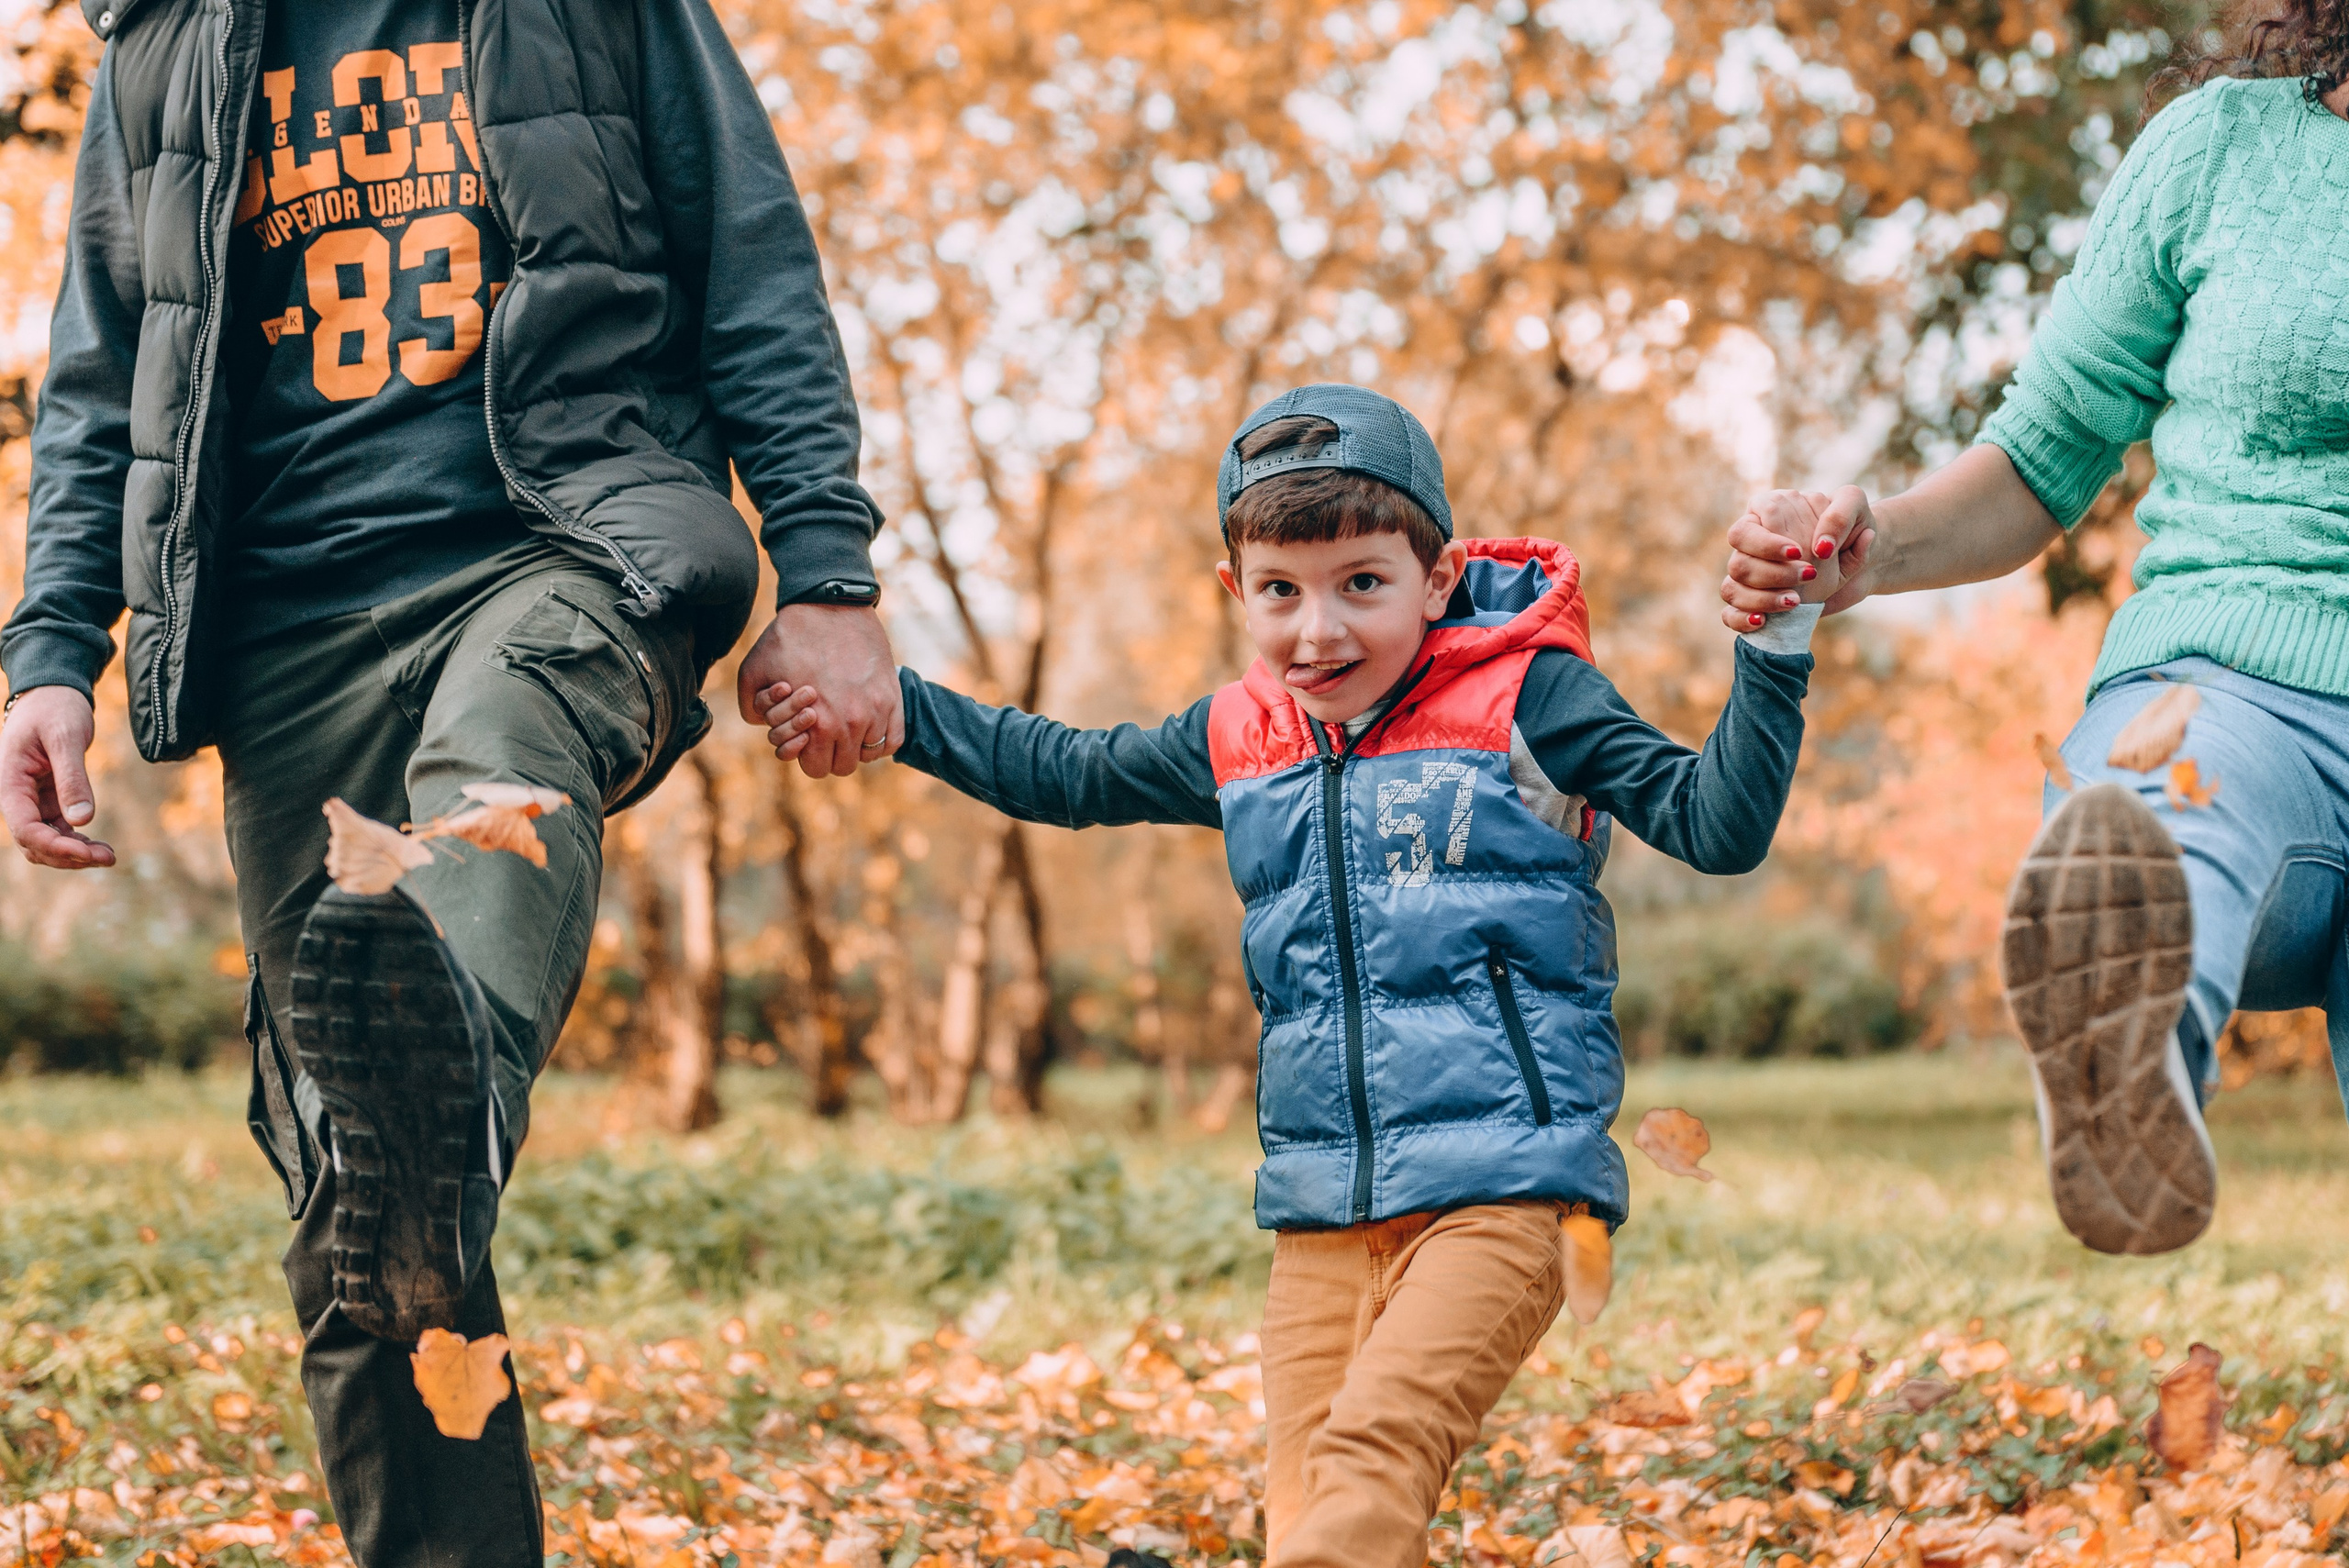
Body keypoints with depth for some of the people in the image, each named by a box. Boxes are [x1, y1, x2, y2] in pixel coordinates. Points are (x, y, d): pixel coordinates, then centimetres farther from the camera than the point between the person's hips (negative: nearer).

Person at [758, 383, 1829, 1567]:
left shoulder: (1524, 700, -3)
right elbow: (1067, 774, 28)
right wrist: (886, 708, 24)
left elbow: (1717, 824, -6)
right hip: (1320, 1216, 6)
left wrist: (1773, 641, -18)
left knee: (1372, 1452, -23)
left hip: (1501, 1189, -5)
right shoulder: (1238, 740, 12)